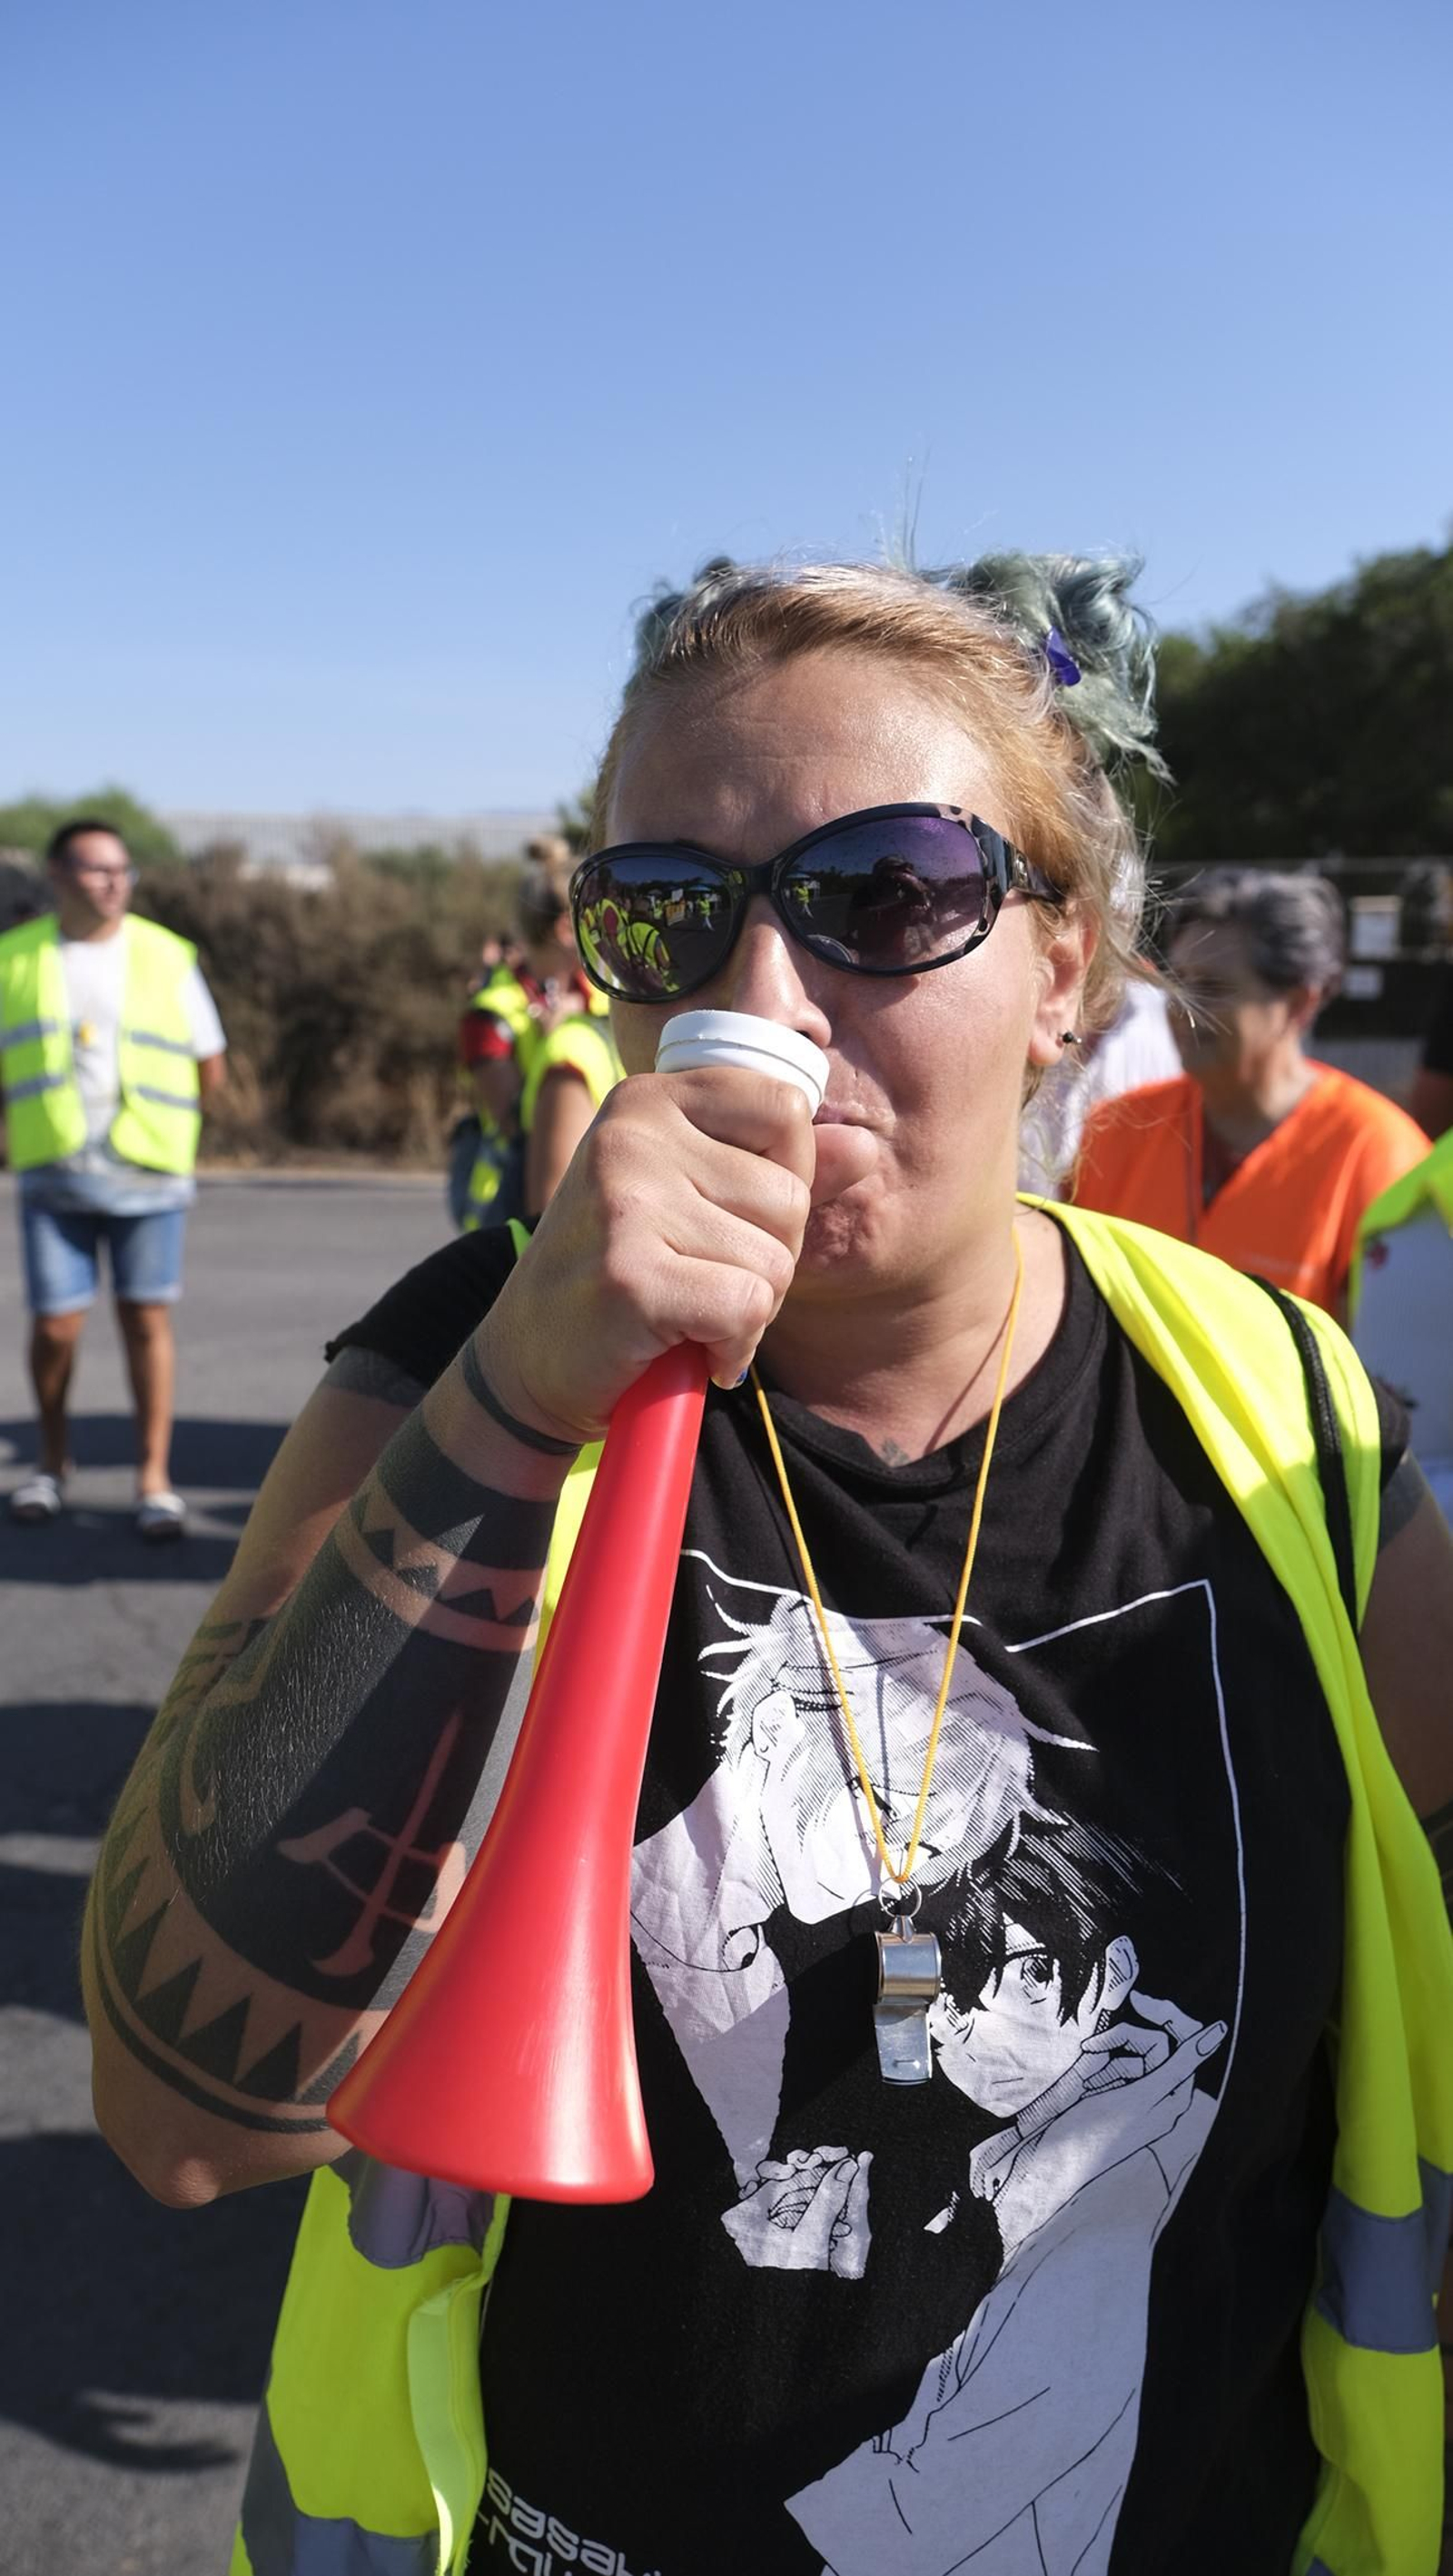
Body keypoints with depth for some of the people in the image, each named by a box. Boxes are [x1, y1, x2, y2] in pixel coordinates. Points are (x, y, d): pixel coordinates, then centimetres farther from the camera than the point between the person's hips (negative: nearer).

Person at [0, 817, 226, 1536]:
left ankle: (154, 1478, 10)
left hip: (148, 1172, 0)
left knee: (146, 1318, 1)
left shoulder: (166, 956, 3)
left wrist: (151, 1121, 11)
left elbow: (209, 1065, 9)